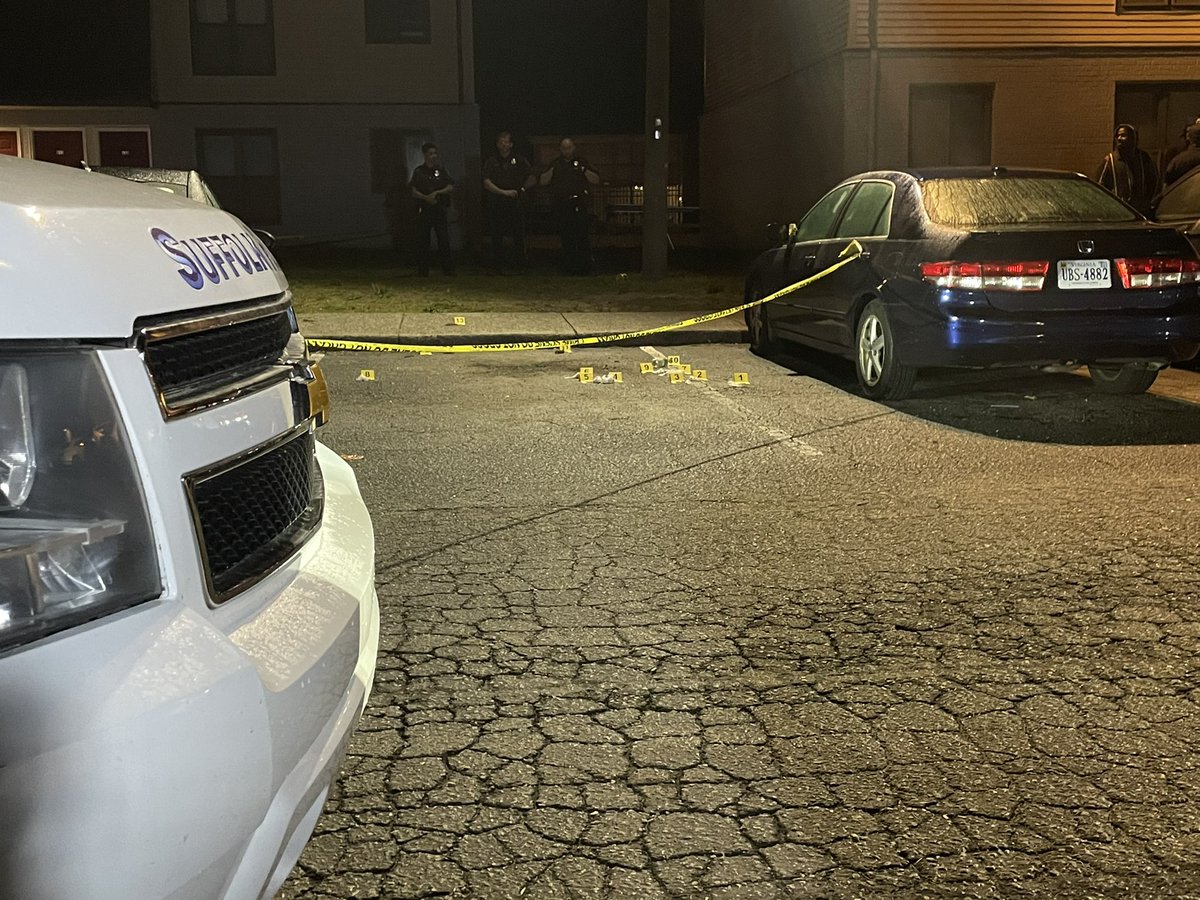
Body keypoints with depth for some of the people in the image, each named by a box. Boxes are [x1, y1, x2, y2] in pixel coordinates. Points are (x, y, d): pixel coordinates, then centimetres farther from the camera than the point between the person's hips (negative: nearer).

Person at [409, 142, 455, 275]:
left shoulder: (440, 170, 9)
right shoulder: (419, 171, 5)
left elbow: (450, 187, 4)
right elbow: (414, 192, 0)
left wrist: (436, 193, -10)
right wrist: (426, 198, -16)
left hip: (439, 209, 1)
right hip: (424, 209, -1)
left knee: (444, 239, -4)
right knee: (422, 240, 0)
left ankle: (448, 268, 1)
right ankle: (423, 269, 7)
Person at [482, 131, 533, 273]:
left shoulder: (519, 160, 8)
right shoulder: (491, 162, 6)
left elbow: (531, 179, 12)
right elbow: (487, 183, -5)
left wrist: (522, 189, -2)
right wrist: (504, 192, -14)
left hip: (515, 204, 0)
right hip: (495, 205, 0)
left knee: (519, 237, -4)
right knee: (496, 237, 3)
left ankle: (520, 265, 3)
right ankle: (498, 265, 10)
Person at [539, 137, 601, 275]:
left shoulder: (582, 163, 15)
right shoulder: (555, 165, 17)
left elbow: (596, 180, 7)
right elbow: (542, 181, 8)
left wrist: (584, 170, -7)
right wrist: (552, 171, -5)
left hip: (581, 206, -1)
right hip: (563, 207, 1)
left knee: (583, 237, -7)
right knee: (567, 239, 1)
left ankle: (584, 267, -3)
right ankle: (569, 268, 7)